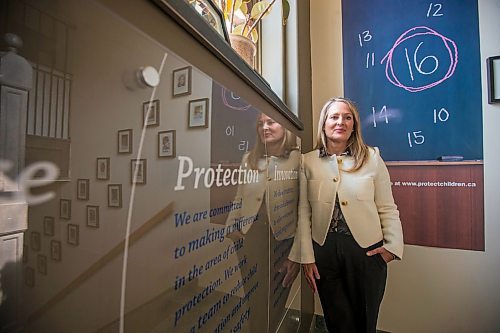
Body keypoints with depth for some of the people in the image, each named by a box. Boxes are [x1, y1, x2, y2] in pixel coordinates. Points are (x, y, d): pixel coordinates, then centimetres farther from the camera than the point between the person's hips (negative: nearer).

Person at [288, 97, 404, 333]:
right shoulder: (308, 161, -2)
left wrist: (392, 246, -7)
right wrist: (307, 257, -4)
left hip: (367, 250, 1)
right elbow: (303, 211, -4)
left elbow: (387, 208, 2)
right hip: (324, 250, 0)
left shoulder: (372, 158, -1)